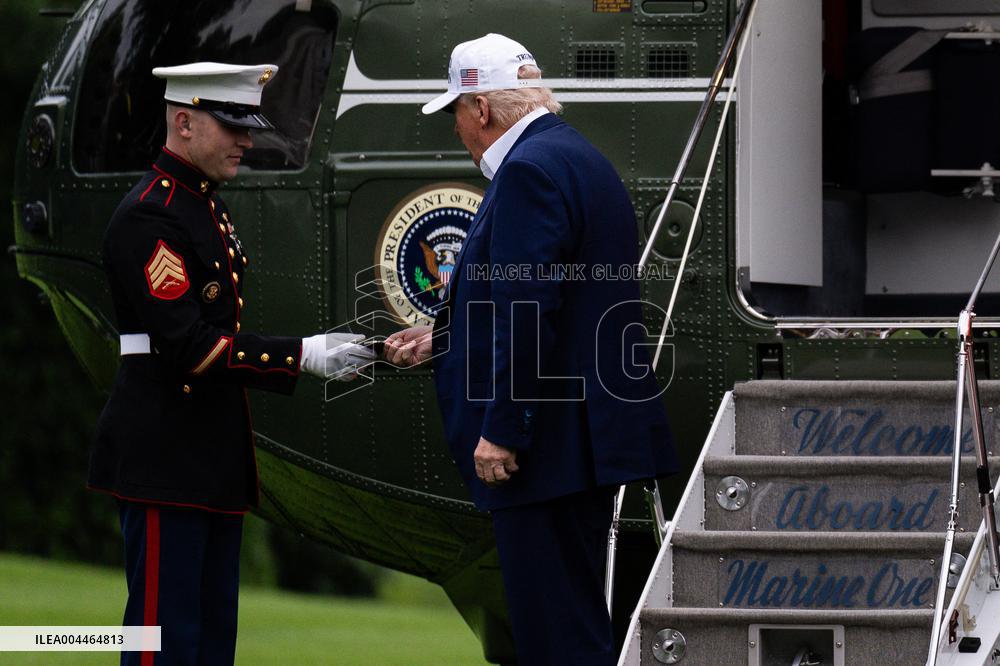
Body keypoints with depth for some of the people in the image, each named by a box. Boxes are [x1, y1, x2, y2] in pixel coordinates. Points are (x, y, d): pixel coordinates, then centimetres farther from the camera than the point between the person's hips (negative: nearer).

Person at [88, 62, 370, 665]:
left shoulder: (209, 207, 17)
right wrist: (303, 355, -21)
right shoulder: (150, 217, -15)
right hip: (164, 461, -10)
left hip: (214, 457, 10)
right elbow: (187, 347, -21)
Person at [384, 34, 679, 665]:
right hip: (592, 435, 11)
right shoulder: (580, 157, 17)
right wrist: (443, 338, 28)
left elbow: (528, 312, -22)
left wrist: (500, 430, -20)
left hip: (551, 443, -11)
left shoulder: (530, 171, -15)